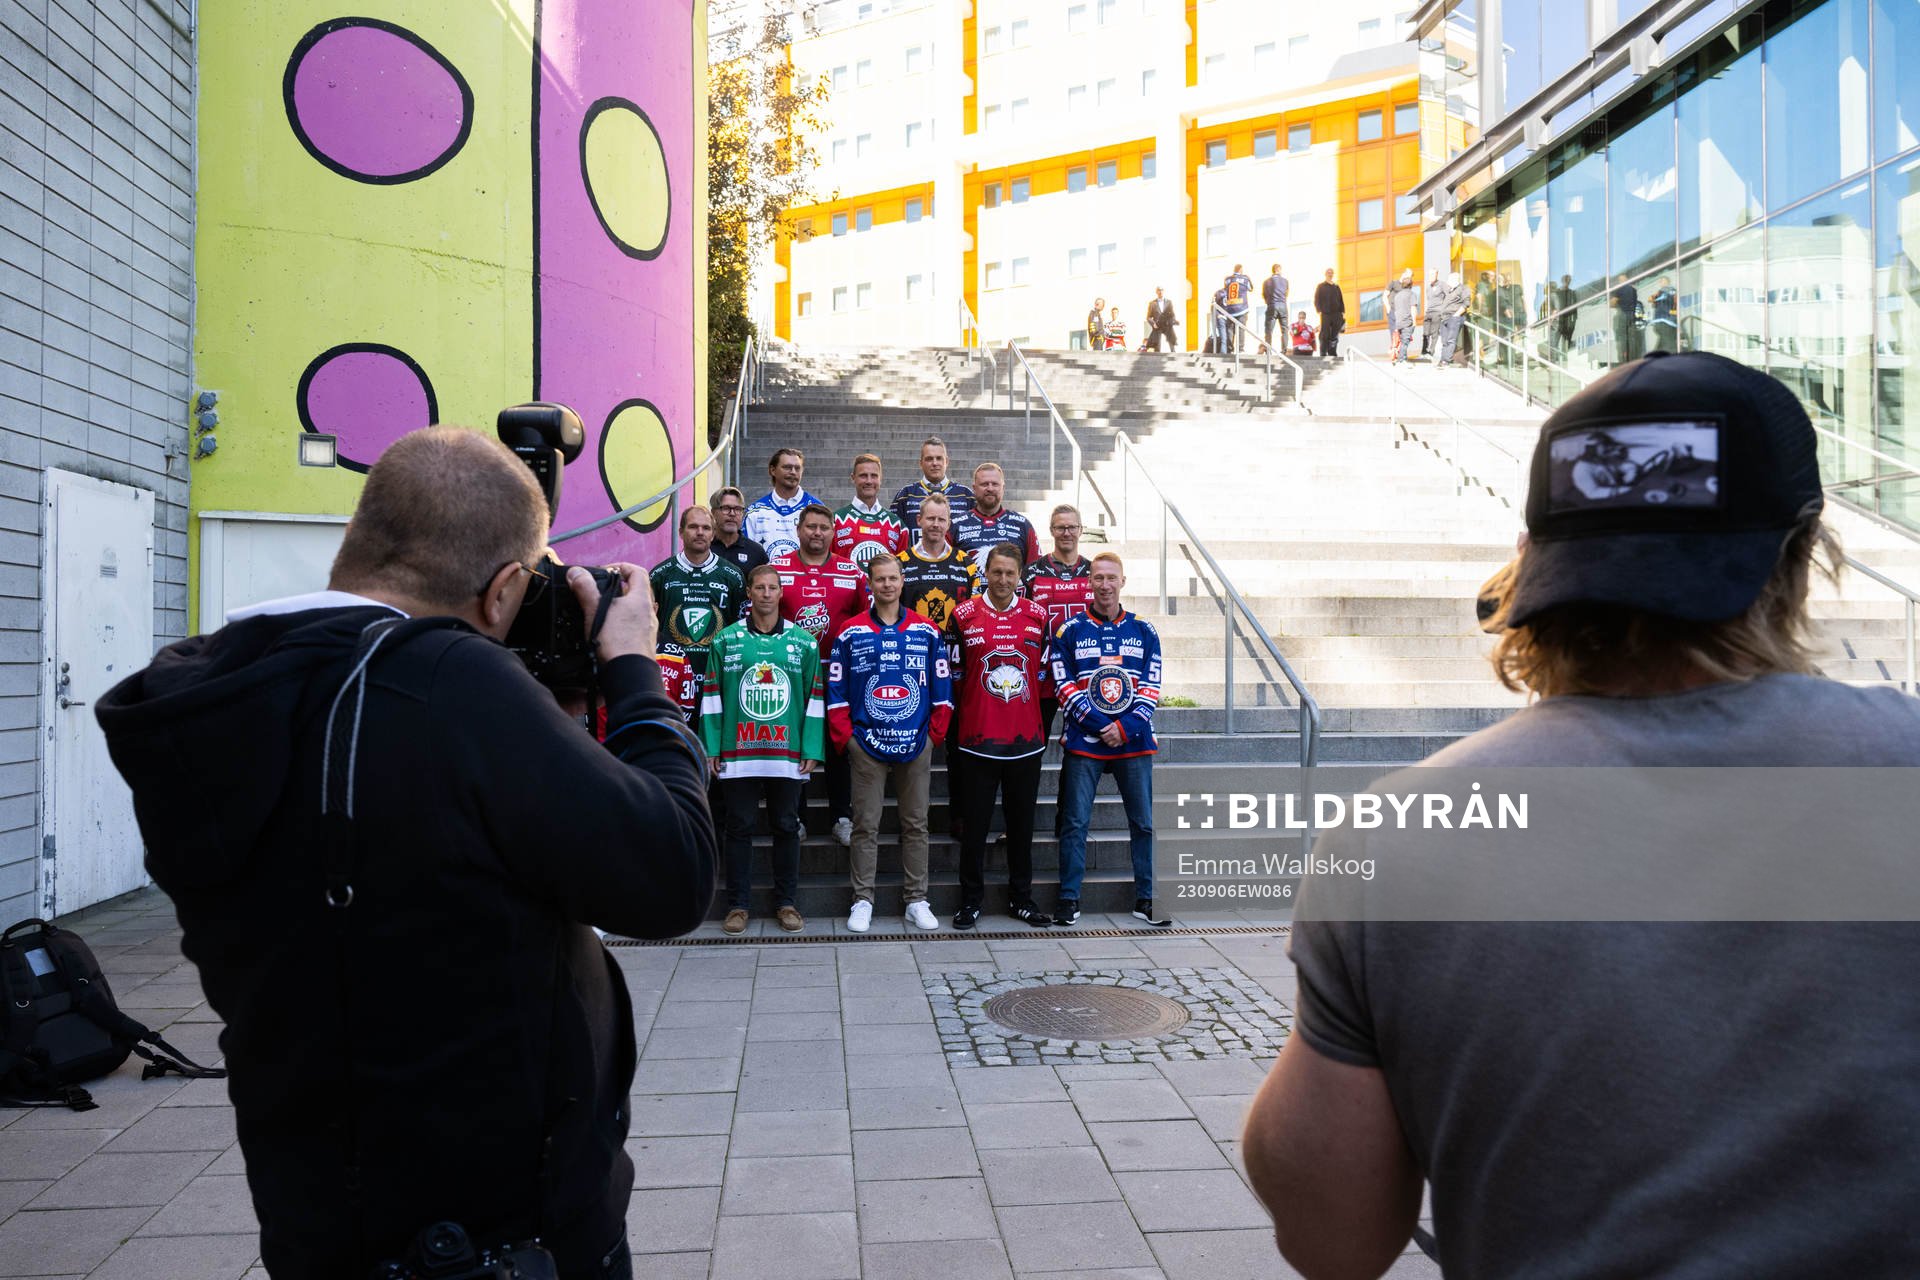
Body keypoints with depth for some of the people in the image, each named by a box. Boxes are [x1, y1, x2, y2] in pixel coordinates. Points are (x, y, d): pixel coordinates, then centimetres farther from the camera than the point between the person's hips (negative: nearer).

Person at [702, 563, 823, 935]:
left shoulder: (803, 642, 5)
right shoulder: (725, 640, 3)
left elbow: (815, 698, 5)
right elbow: (712, 698, 3)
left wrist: (812, 750, -1)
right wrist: (711, 748, -2)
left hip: (788, 755, 1)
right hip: (737, 754, 0)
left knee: (786, 828, 8)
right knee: (739, 828, 6)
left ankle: (785, 902, 20)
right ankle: (738, 904, 17)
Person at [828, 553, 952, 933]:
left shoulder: (927, 632, 5)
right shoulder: (851, 634, 2)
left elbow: (942, 688, 7)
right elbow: (835, 689, 3)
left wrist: (935, 733, 2)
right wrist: (845, 737, -3)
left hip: (916, 745, 1)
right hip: (866, 745, -1)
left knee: (915, 824, 7)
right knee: (866, 825, 3)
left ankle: (917, 901, 16)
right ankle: (862, 901, 12)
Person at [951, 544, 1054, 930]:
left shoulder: (1037, 616, 5)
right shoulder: (964, 616, -1)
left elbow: (1044, 670, 13)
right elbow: (954, 673, 4)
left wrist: (1036, 716, 9)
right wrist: (964, 711, 4)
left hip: (1026, 738, 2)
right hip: (979, 738, -2)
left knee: (1022, 823, 11)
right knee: (974, 825, 4)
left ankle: (1021, 898, 23)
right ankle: (971, 901, 16)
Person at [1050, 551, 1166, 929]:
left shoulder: (1144, 631, 8)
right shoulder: (1070, 631, 3)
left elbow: (1152, 686, 4)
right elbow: (1064, 686, -3)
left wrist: (1126, 727, -10)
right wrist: (1100, 725, -12)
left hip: (1134, 743, 2)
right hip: (1083, 742, -1)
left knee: (1144, 822, 5)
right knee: (1075, 823, 0)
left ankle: (1146, 898, 16)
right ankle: (1068, 899, 9)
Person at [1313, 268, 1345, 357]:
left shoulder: (1336, 287, 19)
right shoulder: (1320, 286, 9)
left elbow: (1341, 300, 19)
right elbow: (1316, 300, 1)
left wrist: (1342, 312, 8)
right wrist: (1319, 311, -11)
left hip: (1336, 315, 4)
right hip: (1325, 314, -4)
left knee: (1335, 336, 1)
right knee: (1325, 336, -8)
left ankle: (1332, 354, 6)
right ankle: (1323, 355, -8)